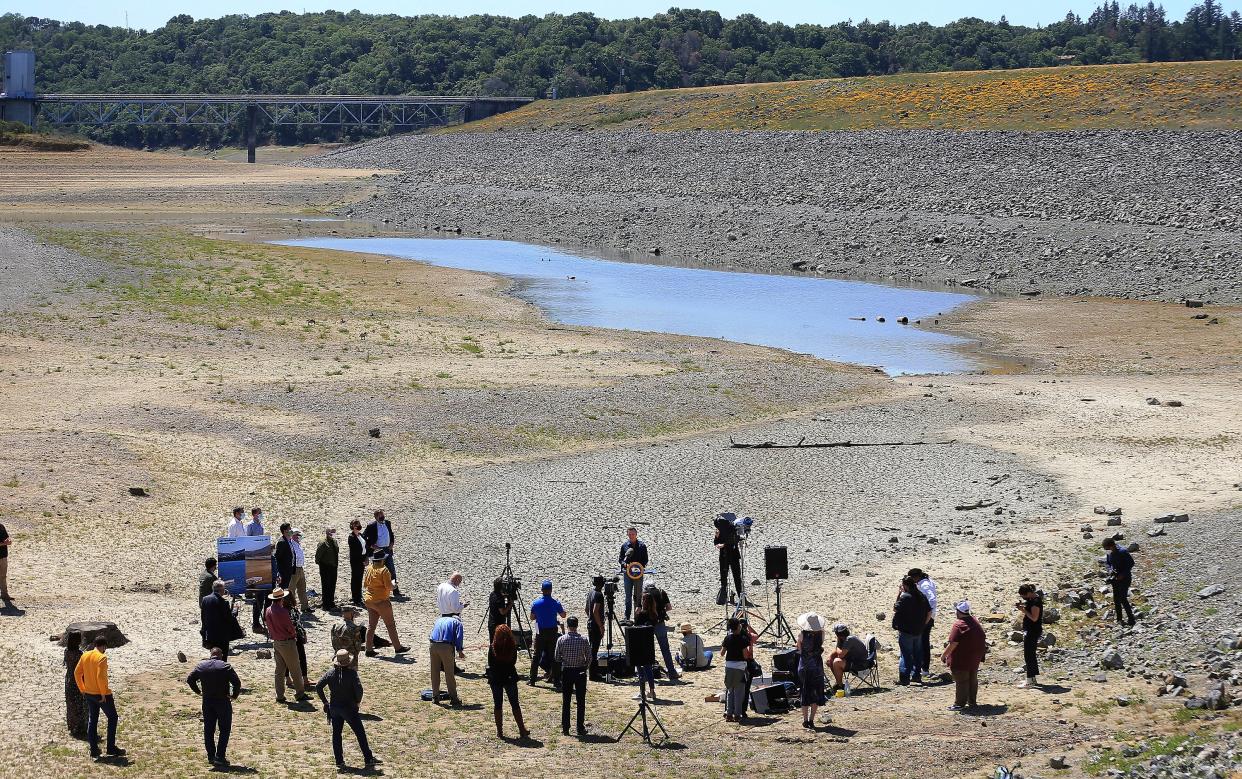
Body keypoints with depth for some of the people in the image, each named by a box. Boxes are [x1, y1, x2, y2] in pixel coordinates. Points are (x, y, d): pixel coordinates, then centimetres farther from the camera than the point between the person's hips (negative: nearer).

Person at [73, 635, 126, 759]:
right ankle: (111, 748, 7)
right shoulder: (102, 658, -18)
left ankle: (94, 750, 13)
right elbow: (100, 677, -25)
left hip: (89, 693, 7)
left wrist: (82, 689, 14)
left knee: (92, 721, 13)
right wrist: (103, 694, -17)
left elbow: (77, 673, 7)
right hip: (102, 694, -7)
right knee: (112, 718, 8)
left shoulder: (85, 655, 4)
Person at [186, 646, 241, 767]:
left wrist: (198, 692, 14)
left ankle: (211, 756, 14)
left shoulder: (201, 665, 2)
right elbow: (237, 682, -16)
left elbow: (189, 679, 4)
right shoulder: (226, 667, -9)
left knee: (208, 730, 12)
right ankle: (220, 757, -4)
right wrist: (234, 695, -1)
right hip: (223, 701, -3)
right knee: (225, 729, 4)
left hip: (207, 701, 3)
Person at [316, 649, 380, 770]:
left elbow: (318, 686, -2)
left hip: (334, 708, 4)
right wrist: (358, 701, -4)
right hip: (349, 708, -4)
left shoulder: (330, 673, -3)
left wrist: (325, 701, 8)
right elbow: (359, 689, -23)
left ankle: (339, 761, 11)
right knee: (360, 733, 7)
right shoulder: (352, 673, -15)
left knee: (336, 734, 12)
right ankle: (368, 758, 11)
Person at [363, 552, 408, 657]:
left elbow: (365, 584, 10)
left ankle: (369, 649, 11)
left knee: (371, 625, 11)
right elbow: (388, 586, -20)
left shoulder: (369, 569, 3)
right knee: (390, 624, 6)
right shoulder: (383, 570, -17)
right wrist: (393, 586, 1)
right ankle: (397, 647, 13)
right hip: (381, 601, -6)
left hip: (369, 600, 6)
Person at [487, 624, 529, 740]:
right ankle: (522, 730, 11)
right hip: (510, 677, 1)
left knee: (497, 704, 8)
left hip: (496, 678, -1)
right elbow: (514, 662, 3)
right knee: (515, 704, 10)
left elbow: (490, 665, -5)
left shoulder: (493, 648, -13)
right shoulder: (513, 647, -10)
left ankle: (499, 732, 8)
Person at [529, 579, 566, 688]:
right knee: (554, 657, 2)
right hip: (553, 632, -1)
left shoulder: (536, 603, -5)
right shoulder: (556, 603, -9)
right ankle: (556, 681, 1)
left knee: (536, 656, 10)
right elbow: (563, 615, 5)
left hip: (540, 633, 1)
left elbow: (532, 618, 6)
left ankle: (532, 679, 12)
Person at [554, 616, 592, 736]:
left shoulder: (561, 640, -7)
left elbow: (556, 658, -2)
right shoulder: (584, 639, -8)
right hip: (580, 671, 0)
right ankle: (581, 728, 6)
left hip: (566, 672, 0)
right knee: (581, 701, 6)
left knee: (566, 700, 8)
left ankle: (565, 728, 9)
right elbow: (589, 657, -5)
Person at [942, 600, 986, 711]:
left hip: (962, 659, -8)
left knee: (961, 682, -2)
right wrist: (979, 653, 23)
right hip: (975, 659, 8)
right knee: (973, 680, 19)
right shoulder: (975, 622, 4)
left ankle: (960, 704, 0)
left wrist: (944, 655, -14)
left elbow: (953, 643, -24)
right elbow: (983, 638, 13)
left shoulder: (958, 625, -22)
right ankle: (972, 701, 28)